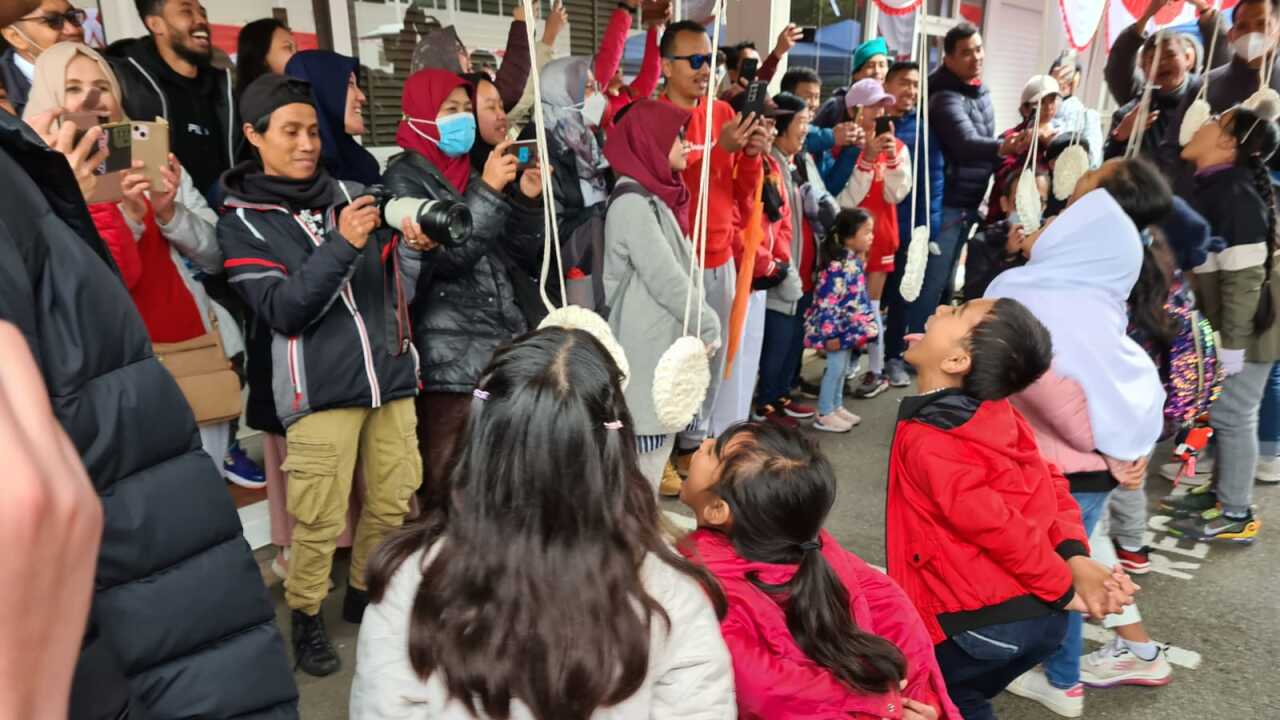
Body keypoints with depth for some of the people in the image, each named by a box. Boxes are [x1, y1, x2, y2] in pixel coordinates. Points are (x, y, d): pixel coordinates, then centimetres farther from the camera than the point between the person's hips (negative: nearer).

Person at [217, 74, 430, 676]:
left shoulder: (349, 194, 10)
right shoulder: (240, 221, 2)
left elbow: (396, 293, 12)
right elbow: (282, 311, -10)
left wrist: (411, 250, -9)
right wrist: (342, 246, -19)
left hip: (390, 376, 4)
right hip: (321, 389, -3)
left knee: (393, 504, 9)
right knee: (319, 520, -1)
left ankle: (364, 595, 33)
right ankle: (305, 617, 23)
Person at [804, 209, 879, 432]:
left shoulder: (855, 261, 7)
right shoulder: (841, 266, -24)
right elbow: (828, 301, -25)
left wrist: (863, 326, 20)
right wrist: (830, 333, -24)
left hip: (848, 325, 10)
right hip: (835, 324, -10)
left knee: (842, 366, 17)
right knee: (836, 366, -4)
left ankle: (836, 407, 30)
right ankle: (824, 415, 6)